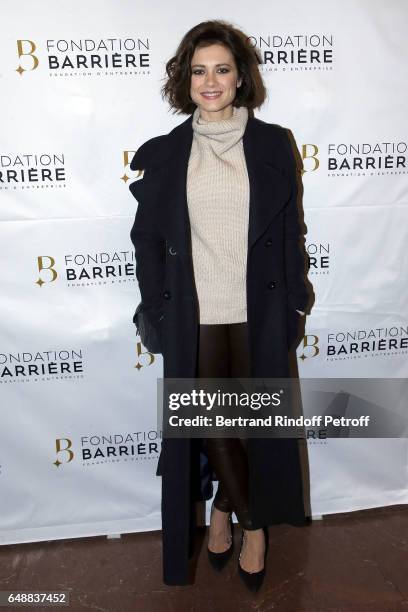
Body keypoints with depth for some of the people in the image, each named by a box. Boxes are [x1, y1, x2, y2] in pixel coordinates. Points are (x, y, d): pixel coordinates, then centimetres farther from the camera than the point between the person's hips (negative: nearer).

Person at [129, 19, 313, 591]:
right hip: (195, 317, 1)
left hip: (259, 313, 0)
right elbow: (148, 237, 4)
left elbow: (290, 231, 3)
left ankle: (228, 506, 36)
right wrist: (158, 311, 0)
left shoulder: (272, 144, 1)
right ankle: (249, 518, 37)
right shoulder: (165, 152, 2)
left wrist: (295, 302, 2)